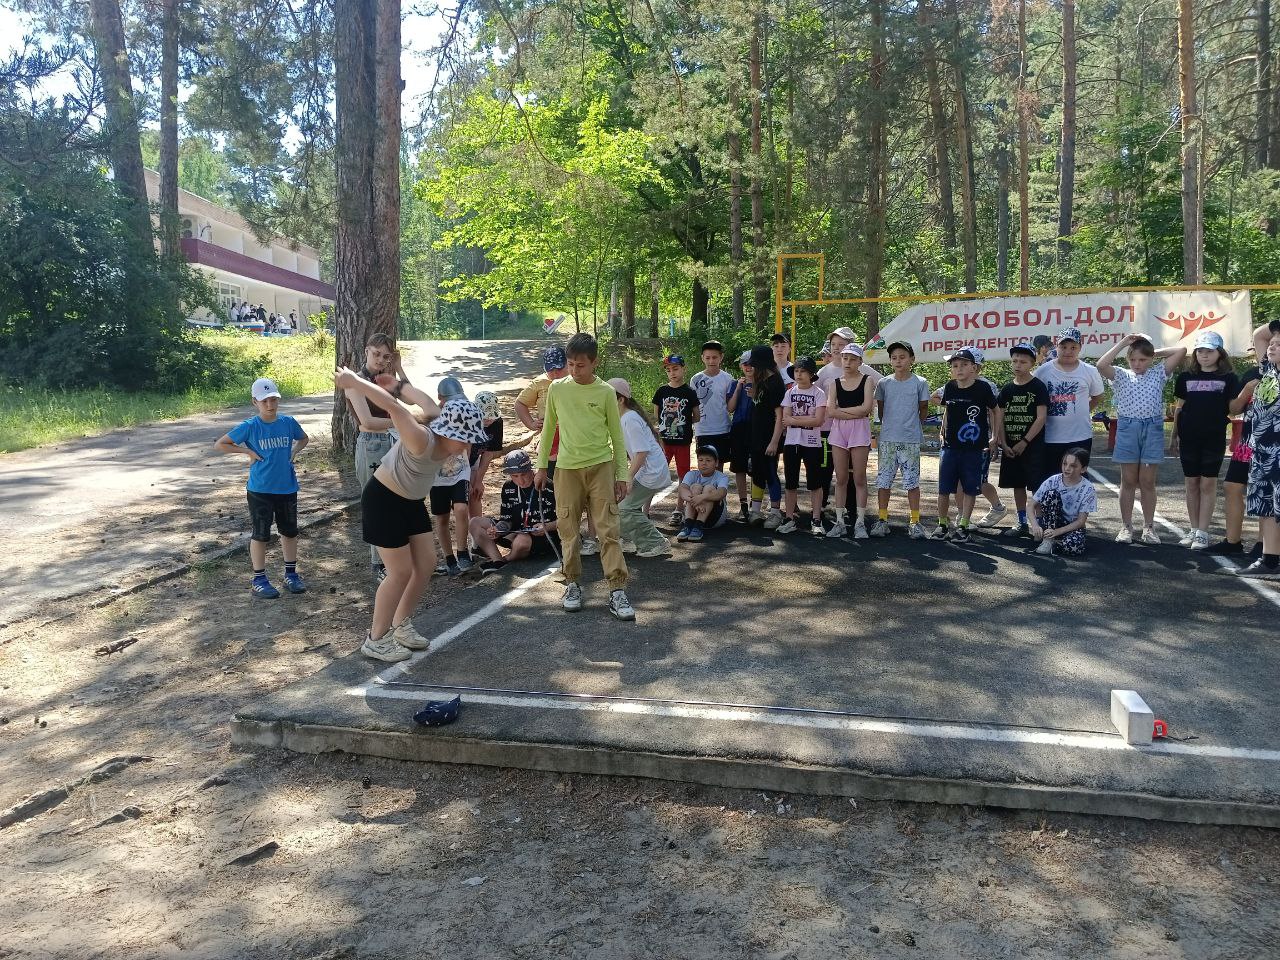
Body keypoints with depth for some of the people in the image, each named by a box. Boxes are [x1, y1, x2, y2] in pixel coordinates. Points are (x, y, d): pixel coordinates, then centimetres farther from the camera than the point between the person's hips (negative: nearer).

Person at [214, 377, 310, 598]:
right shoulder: (249, 427, -10)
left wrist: (294, 452, 1)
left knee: (290, 531, 13)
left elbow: (304, 439, 19)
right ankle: (259, 579, 17)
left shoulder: (289, 423, -2)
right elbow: (219, 445, -4)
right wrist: (248, 451, -11)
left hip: (287, 488, 4)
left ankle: (291, 574, 28)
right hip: (260, 490, -3)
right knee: (261, 534, 5)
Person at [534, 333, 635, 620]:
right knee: (569, 530, 6)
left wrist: (622, 475, 2)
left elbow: (617, 435, 4)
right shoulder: (557, 389, 3)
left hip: (601, 467, -1)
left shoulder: (606, 392, -1)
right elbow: (549, 429, 13)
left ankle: (617, 591, -3)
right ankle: (572, 584, 20)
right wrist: (541, 466, 12)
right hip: (567, 468, 2)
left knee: (609, 530, -4)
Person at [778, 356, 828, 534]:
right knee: (790, 482, 7)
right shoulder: (789, 393, 7)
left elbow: (818, 420, -13)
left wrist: (794, 420, -12)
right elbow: (785, 419, -3)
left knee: (815, 482, 0)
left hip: (812, 443, -3)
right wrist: (807, 419, -13)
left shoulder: (818, 394, -3)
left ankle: (816, 520, 5)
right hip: (791, 442, 3)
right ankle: (790, 518, 15)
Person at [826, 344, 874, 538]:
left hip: (859, 431, -3)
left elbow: (866, 407, -11)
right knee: (841, 479, 5)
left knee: (859, 479, -1)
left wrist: (840, 409, -6)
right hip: (838, 430, 3)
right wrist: (855, 413, -10)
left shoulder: (866, 380, 3)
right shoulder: (835, 382, 10)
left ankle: (860, 523, 4)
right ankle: (840, 522, 10)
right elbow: (830, 411, -2)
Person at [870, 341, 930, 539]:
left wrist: (916, 426, 11)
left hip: (910, 440, -2)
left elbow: (924, 409, 8)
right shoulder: (884, 383, 4)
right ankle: (882, 519, 14)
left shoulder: (920, 383, -1)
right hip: (887, 439, 2)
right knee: (883, 480, 5)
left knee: (912, 481, 1)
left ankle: (915, 521, 9)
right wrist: (887, 425, 11)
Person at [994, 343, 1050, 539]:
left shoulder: (1038, 387, -6)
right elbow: (1000, 418, 8)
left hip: (1033, 446, -5)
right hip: (1010, 447, 6)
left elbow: (1041, 417, -12)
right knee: (1017, 485, 12)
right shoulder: (1007, 389, 8)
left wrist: (1024, 442, -14)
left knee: (1037, 486, -7)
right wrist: (1003, 444, -2)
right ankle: (1022, 523, 22)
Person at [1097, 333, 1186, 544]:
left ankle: (1149, 526, 13)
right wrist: (1122, 343, -8)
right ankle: (1126, 526, 12)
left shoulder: (1158, 373, 7)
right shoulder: (1121, 375, 4)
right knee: (1128, 481, 5)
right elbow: (1101, 365, -15)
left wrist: (1156, 352, 7)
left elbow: (1181, 351, -1)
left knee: (1147, 481, 5)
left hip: (1152, 428, 0)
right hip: (1127, 428, 0)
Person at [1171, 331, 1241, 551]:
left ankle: (1203, 533, 7)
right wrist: (1174, 436, 12)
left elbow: (1233, 408, 2)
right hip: (1189, 438, 2)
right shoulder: (1186, 377, 6)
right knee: (1192, 484, 8)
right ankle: (1193, 530, 17)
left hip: (1214, 439, -2)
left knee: (1208, 484, 2)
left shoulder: (1228, 378, 1)